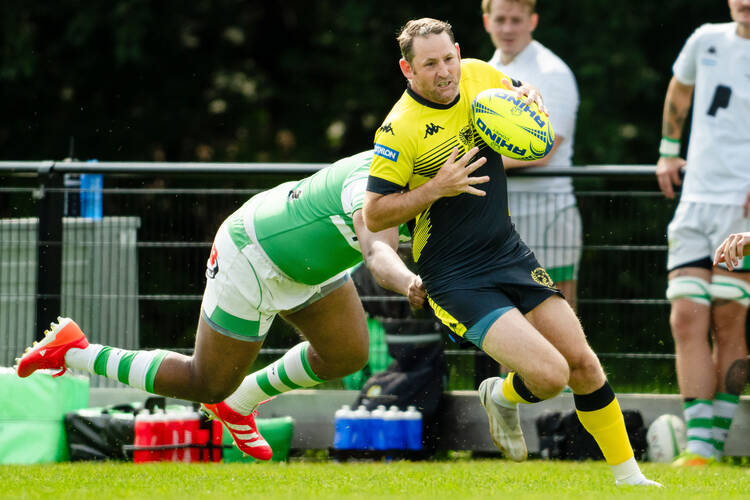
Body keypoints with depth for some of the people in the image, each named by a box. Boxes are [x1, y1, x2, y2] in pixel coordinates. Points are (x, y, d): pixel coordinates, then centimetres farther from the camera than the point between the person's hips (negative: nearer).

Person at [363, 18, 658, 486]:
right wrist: (436, 188, -26)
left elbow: (525, 93, 20)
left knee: (583, 364, 4)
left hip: (509, 252, 6)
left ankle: (628, 475, 20)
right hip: (455, 280, -6)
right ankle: (503, 397, 17)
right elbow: (374, 216, -15)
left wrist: (531, 98, -4)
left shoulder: (478, 75, -2)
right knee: (550, 373, -19)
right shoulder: (400, 130, -19)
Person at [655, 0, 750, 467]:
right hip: (697, 199, 4)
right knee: (687, 318, -7)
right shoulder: (707, 41, 8)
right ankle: (698, 447, -9)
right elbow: (679, 90, 29)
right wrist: (669, 151, 29)